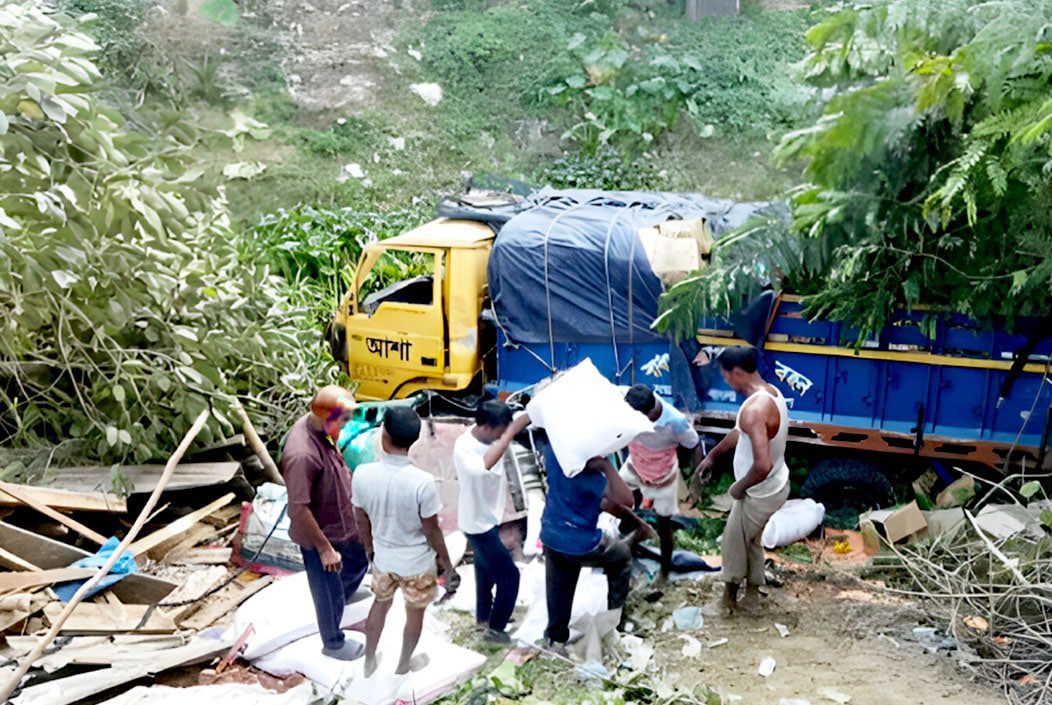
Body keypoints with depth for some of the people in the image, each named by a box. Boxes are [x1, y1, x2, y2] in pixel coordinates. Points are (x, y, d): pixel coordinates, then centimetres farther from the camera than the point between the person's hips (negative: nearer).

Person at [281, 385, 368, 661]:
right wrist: (325, 548, -25)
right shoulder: (302, 454, -38)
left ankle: (339, 600, 57)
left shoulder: (316, 425, -10)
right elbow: (298, 509, -32)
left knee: (358, 562, 30)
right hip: (320, 534, -8)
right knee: (329, 592, 15)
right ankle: (334, 643, 40)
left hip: (342, 524, 8)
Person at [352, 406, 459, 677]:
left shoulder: (362, 473, -20)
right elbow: (432, 530, -19)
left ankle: (369, 662, 46)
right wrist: (447, 565, -3)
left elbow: (361, 520, -5)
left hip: (382, 558, 3)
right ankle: (404, 664, 45)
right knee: (415, 613, 24)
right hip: (417, 562, -3)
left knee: (380, 604, 29)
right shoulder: (422, 482, -31)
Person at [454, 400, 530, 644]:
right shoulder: (464, 448, -34)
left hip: (489, 517, 9)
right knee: (509, 575, 2)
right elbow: (484, 465, -55)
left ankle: (483, 617, 46)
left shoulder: (487, 436, -11)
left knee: (486, 570, 26)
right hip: (478, 523, -9)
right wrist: (510, 433, -51)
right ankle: (495, 628, 18)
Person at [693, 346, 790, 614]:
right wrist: (712, 455, 21)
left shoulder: (754, 409, -33)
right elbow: (741, 432, 15)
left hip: (761, 493, -9)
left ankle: (730, 594, 36)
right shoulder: (770, 392, 0)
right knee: (751, 540, 26)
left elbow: (763, 465, -38)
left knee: (733, 541, 15)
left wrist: (740, 487, -19)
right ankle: (752, 594, 41)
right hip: (774, 486, 9)